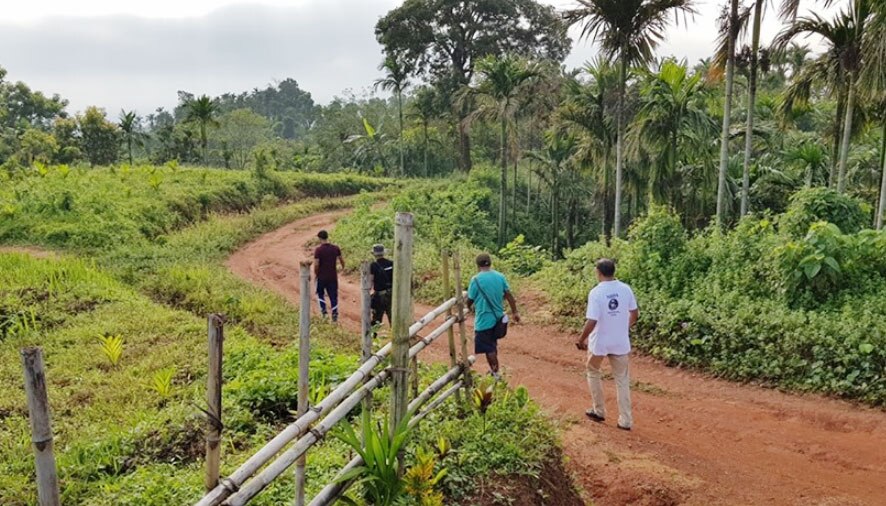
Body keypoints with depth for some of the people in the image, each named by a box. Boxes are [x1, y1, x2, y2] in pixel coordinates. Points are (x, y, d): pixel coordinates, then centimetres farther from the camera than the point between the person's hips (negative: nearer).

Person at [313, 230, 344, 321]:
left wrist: (315, 274, -1)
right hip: (333, 277, 3)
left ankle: (323, 310, 10)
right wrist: (343, 268, 23)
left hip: (322, 277, -2)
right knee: (333, 295, 9)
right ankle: (335, 314, 8)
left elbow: (316, 264, -17)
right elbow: (342, 260, 3)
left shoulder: (318, 250, -14)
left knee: (320, 293, 20)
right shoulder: (335, 248, -3)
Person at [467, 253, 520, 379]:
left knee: (488, 348, 5)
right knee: (493, 345, 23)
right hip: (497, 317, 6)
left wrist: (468, 307, 16)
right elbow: (509, 295, 4)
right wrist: (514, 312, 14)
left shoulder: (476, 279, -16)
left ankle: (495, 374, 10)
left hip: (484, 319, -6)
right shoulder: (500, 277, -1)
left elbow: (470, 299, -6)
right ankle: (494, 370, 35)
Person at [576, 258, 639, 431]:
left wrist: (581, 340, -7)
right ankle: (625, 420, 13)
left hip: (600, 342, -3)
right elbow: (634, 313, 6)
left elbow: (592, 322, -21)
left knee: (594, 374, 21)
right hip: (621, 342, 4)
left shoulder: (596, 293, -19)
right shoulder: (626, 289, -4)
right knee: (622, 379, 12)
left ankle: (599, 411, 28)